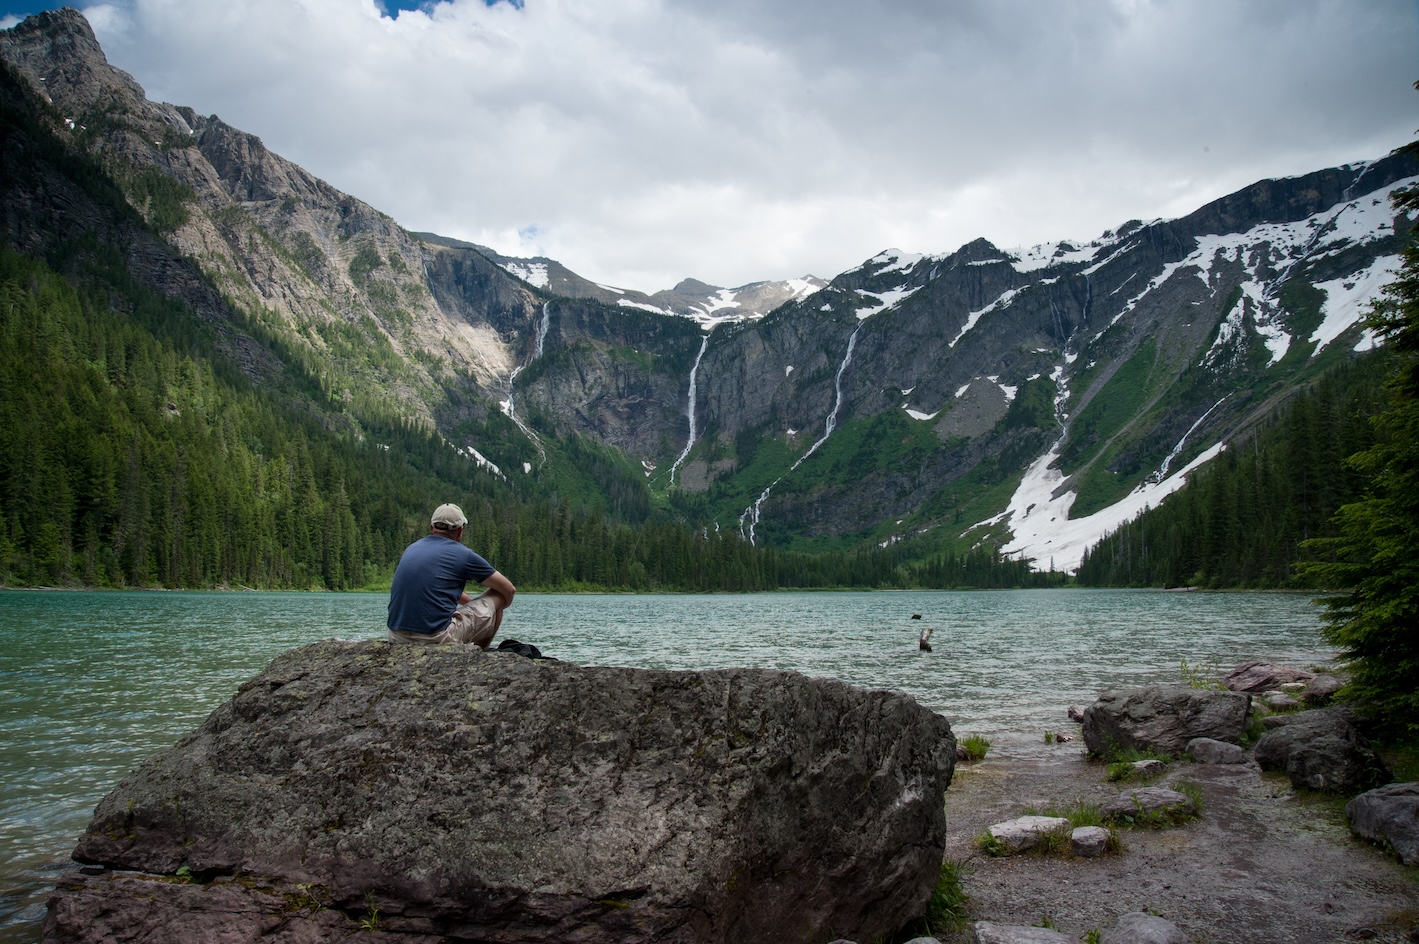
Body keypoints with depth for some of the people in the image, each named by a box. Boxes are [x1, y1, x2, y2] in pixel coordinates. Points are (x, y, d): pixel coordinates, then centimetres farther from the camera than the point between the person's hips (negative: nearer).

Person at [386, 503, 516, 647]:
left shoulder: (411, 549, 16)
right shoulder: (462, 554, -1)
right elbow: (509, 590, 8)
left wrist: (471, 602, 42)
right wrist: (495, 609, 29)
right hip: (437, 639, -7)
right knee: (497, 597, 11)